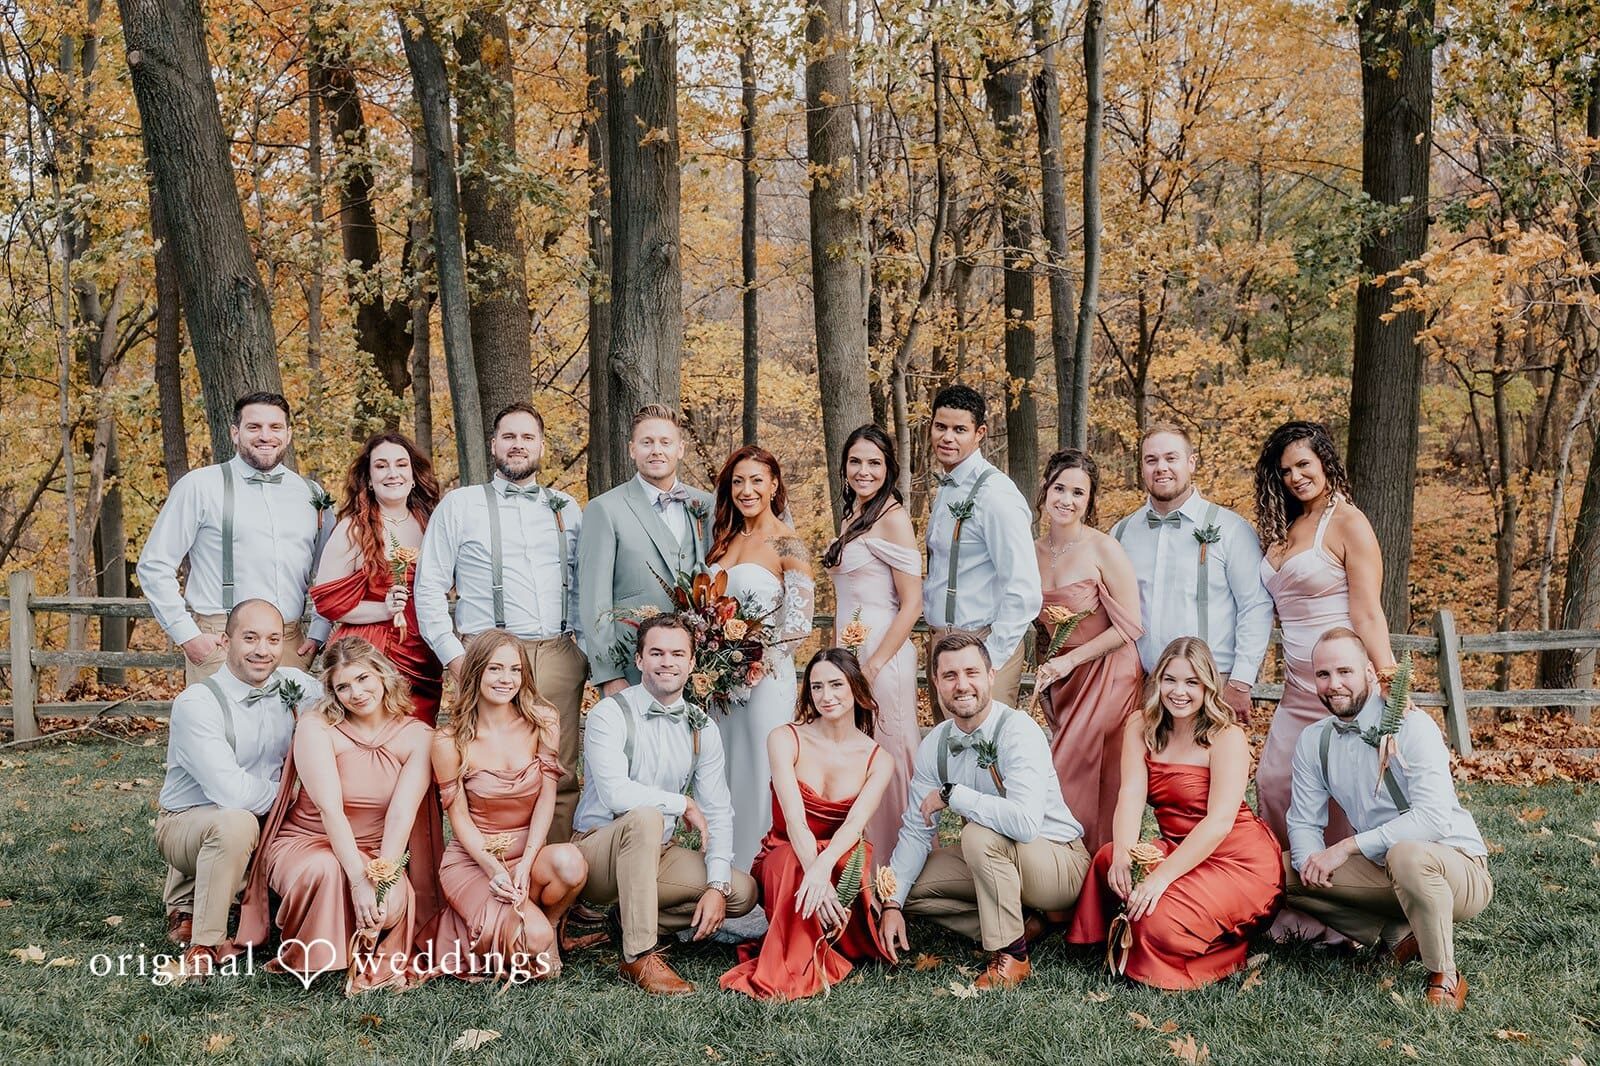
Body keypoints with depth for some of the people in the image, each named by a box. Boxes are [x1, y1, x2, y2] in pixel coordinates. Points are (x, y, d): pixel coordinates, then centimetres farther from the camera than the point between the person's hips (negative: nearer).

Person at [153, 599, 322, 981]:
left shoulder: (293, 686, -4)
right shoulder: (196, 703, -21)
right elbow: (232, 792, -28)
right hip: (188, 821, -8)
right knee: (236, 823, -37)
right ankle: (205, 944, -18)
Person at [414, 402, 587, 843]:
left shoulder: (567, 509, 17)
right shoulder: (460, 505, 9)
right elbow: (428, 588, 6)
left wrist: (586, 644, 4)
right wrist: (453, 655, -3)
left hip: (560, 657, 3)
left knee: (562, 778, 0)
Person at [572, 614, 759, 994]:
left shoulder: (702, 730, 3)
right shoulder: (610, 714, -12)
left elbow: (717, 813, -2)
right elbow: (615, 793, -27)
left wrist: (717, 886, -14)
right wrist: (683, 804, -15)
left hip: (660, 852, 6)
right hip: (600, 851, -5)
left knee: (742, 892, -13)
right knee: (645, 817, -36)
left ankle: (635, 922, 4)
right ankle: (640, 958, -31)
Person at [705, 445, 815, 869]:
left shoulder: (788, 545, -7)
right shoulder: (725, 539, 12)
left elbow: (798, 624, -9)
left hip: (766, 676, -6)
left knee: (758, 777, 0)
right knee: (721, 776, 9)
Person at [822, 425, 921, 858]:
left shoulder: (893, 517, -11)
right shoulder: (852, 517, 14)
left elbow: (911, 604, -14)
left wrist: (874, 666, -17)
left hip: (882, 655, -8)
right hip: (847, 654, 8)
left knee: (885, 758, -1)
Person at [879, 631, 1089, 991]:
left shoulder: (1018, 730, -25)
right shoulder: (934, 745, -5)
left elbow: (1025, 822, -40)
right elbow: (915, 832, -2)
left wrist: (951, 794, -30)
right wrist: (892, 905, -14)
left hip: (1061, 863, -7)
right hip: (996, 862, 7)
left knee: (980, 836, -33)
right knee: (910, 884, -4)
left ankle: (1011, 956, -16)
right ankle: (1021, 924, -1)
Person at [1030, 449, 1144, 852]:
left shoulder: (1104, 550, -13)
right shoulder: (1032, 553, 4)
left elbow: (1130, 627, -14)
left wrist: (1069, 660, -14)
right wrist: (1044, 671, 3)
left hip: (1107, 678, -5)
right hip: (1061, 683, 5)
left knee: (1085, 786, -6)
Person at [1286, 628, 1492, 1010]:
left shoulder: (1411, 726, -18)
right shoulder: (1313, 741, 1)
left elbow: (1433, 817, -28)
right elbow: (1304, 821, 3)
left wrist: (1349, 845, -29)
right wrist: (1310, 859, -20)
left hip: (1455, 867, -6)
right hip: (1384, 871, 6)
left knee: (1406, 854, -39)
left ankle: (1445, 979, -17)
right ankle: (1395, 936, -5)